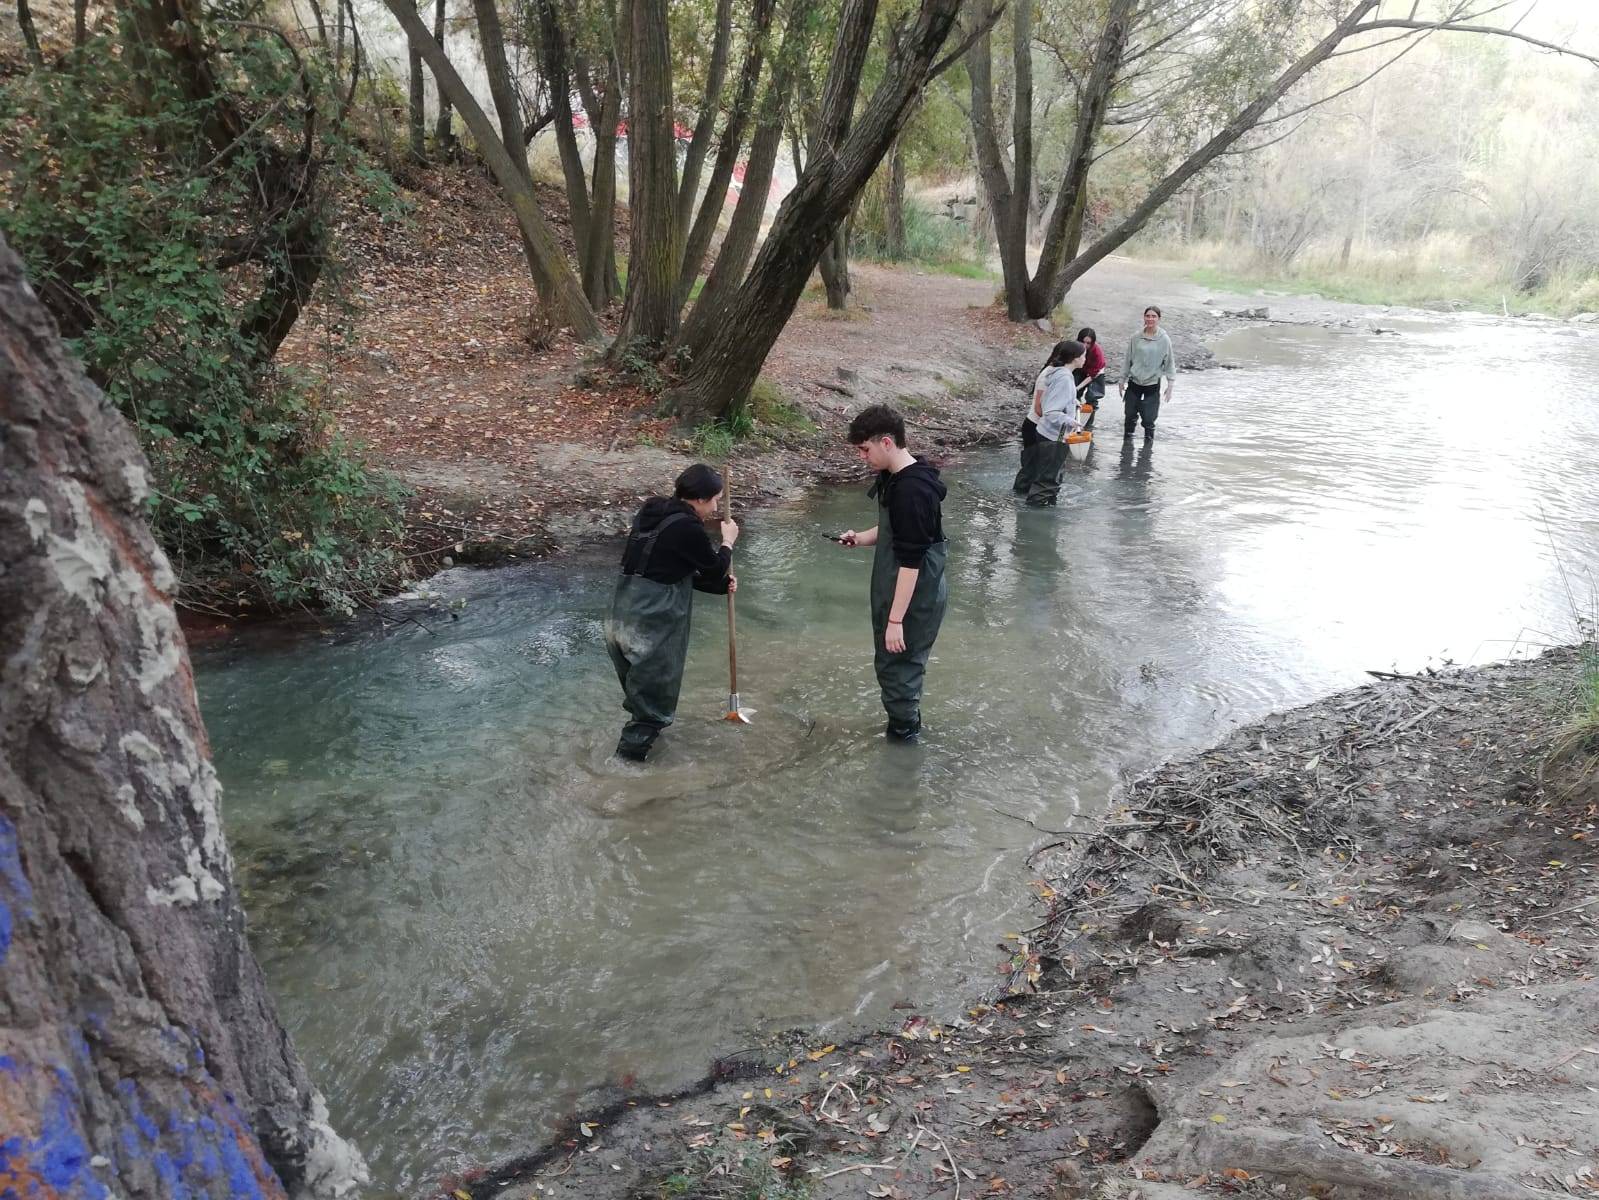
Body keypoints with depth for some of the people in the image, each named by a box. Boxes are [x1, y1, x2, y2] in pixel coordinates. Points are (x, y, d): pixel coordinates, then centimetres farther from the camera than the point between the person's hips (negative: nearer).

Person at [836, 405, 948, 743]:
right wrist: (861, 538, 4)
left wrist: (896, 619, -25)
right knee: (892, 663, 21)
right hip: (897, 590, 10)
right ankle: (905, 725, 37)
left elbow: (910, 562, -27)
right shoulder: (896, 477, 5)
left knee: (897, 666, 2)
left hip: (914, 598, -10)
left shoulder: (912, 490, -27)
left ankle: (902, 734, 18)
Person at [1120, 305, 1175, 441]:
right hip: (1134, 384, 3)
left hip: (1152, 385, -2)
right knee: (1129, 417, 10)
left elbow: (1169, 363, -1)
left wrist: (1170, 384, -5)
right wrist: (1122, 380, 11)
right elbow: (1128, 360, 8)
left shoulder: (1164, 340, -6)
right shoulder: (1136, 337, -1)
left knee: (1148, 419, -1)